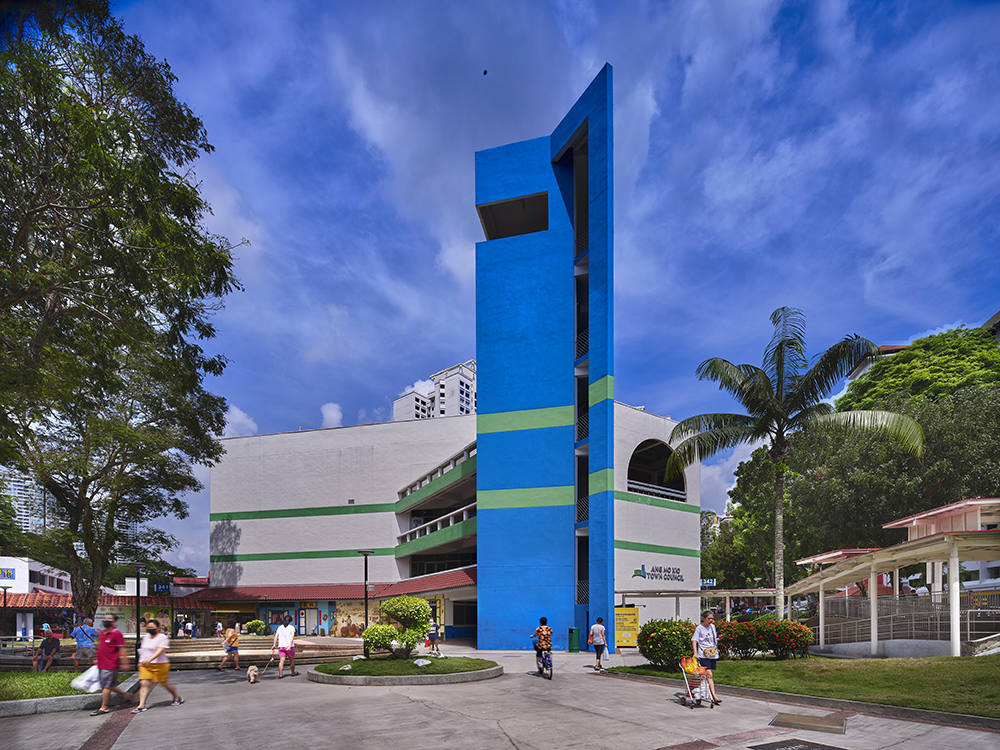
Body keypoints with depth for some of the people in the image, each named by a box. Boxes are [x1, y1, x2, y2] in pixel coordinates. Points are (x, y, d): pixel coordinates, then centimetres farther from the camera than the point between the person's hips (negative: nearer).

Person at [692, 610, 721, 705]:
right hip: (704, 655, -6)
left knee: (709, 675, 11)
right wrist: (695, 653, -18)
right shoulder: (699, 628, -5)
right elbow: (694, 640, -7)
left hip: (713, 654, 6)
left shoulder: (712, 627, 12)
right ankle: (714, 697, -20)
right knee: (709, 675, -14)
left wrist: (719, 638, 2)